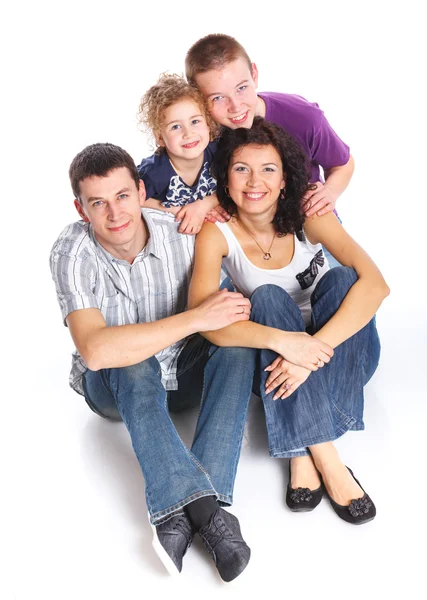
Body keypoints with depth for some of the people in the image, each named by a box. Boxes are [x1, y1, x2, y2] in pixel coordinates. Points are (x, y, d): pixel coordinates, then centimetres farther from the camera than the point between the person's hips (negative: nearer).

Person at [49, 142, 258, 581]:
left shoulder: (180, 232, -18)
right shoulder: (73, 254, -25)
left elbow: (226, 314, -6)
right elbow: (96, 351, -39)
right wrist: (195, 319, -39)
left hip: (183, 372, 3)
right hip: (114, 387, -2)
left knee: (237, 348, -27)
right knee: (135, 369, -36)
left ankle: (179, 514, -36)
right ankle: (207, 510, -42)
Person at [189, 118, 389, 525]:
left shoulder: (306, 215, -15)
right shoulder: (217, 233, -14)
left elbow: (375, 284, -28)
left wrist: (310, 351, -41)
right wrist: (282, 341, -45)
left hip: (341, 355, 1)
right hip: (272, 358, 0)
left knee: (341, 279, -27)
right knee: (269, 297, -29)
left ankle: (303, 451, -30)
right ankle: (327, 459, -36)